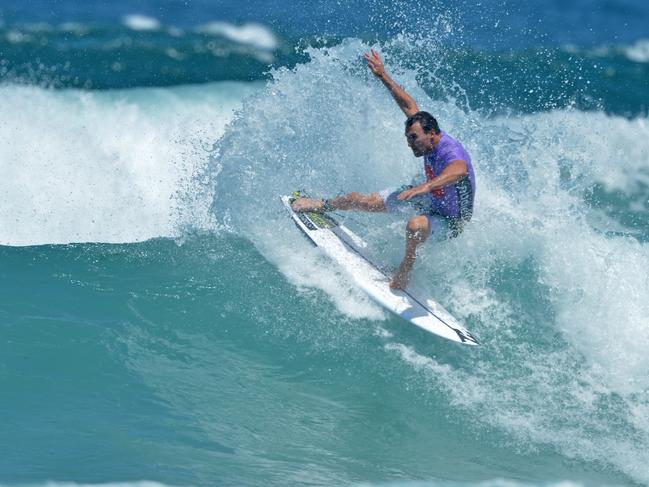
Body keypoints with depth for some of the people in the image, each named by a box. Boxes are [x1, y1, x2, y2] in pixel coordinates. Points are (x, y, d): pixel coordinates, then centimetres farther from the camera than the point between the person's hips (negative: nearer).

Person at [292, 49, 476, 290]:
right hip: (431, 200, 8)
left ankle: (403, 274, -22)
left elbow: (460, 171, -63)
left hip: (450, 221, -8)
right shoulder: (430, 139, -14)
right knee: (362, 201, 12)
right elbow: (409, 105, 3)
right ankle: (324, 205, 42)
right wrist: (384, 76, 4)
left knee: (416, 225, -43)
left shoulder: (450, 152, -37)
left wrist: (426, 186, -77)